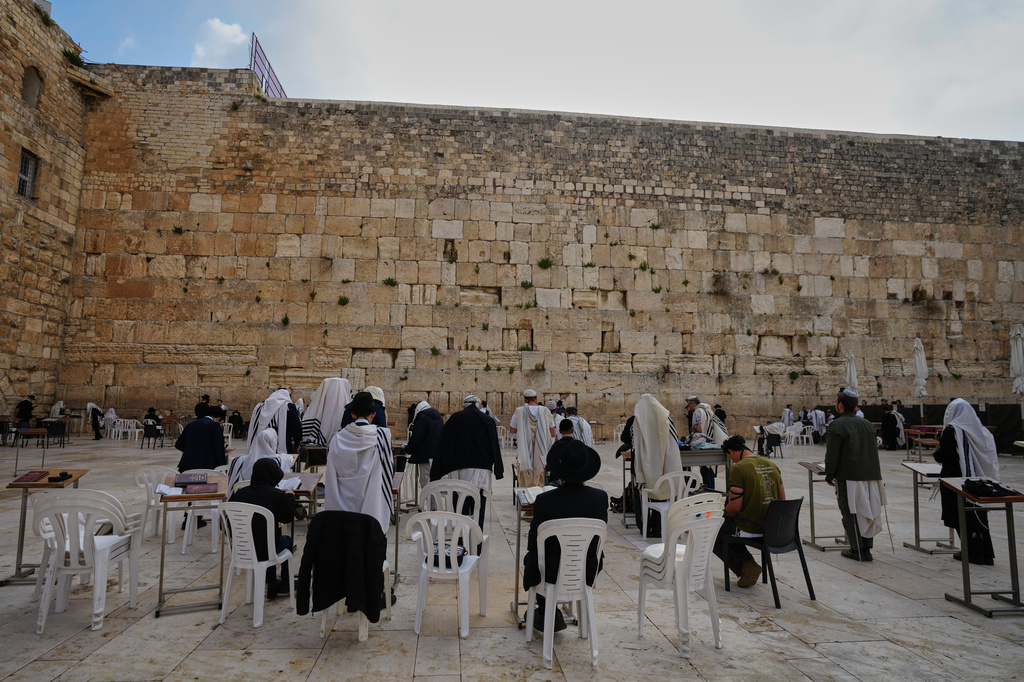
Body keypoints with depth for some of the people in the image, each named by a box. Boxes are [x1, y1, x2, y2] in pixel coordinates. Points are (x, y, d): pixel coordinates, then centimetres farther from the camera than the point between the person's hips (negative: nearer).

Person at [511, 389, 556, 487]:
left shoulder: (519, 412, -7)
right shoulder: (546, 412, -2)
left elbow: (512, 430, 4)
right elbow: (553, 434, 3)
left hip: (524, 452, -1)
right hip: (540, 453, 1)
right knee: (539, 481, 12)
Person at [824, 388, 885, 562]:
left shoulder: (836, 426, -13)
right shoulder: (867, 424, 11)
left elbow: (832, 456, -14)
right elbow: (874, 450, 17)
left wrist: (829, 476, -1)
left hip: (848, 478, -7)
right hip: (871, 475, 7)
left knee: (851, 514, 3)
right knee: (867, 512, 14)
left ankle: (858, 551, 7)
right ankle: (866, 548, 21)